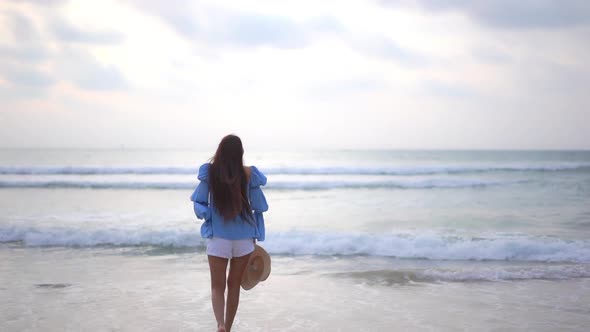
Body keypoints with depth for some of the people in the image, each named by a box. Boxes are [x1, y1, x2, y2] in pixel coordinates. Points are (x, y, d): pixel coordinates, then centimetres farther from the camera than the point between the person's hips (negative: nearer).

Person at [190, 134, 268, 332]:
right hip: (244, 237, 1)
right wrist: (255, 237, 11)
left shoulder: (209, 173, -8)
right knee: (234, 285, 14)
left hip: (218, 237, -1)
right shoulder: (248, 174, -6)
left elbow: (198, 204, -3)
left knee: (217, 286, 6)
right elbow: (258, 207, 0)